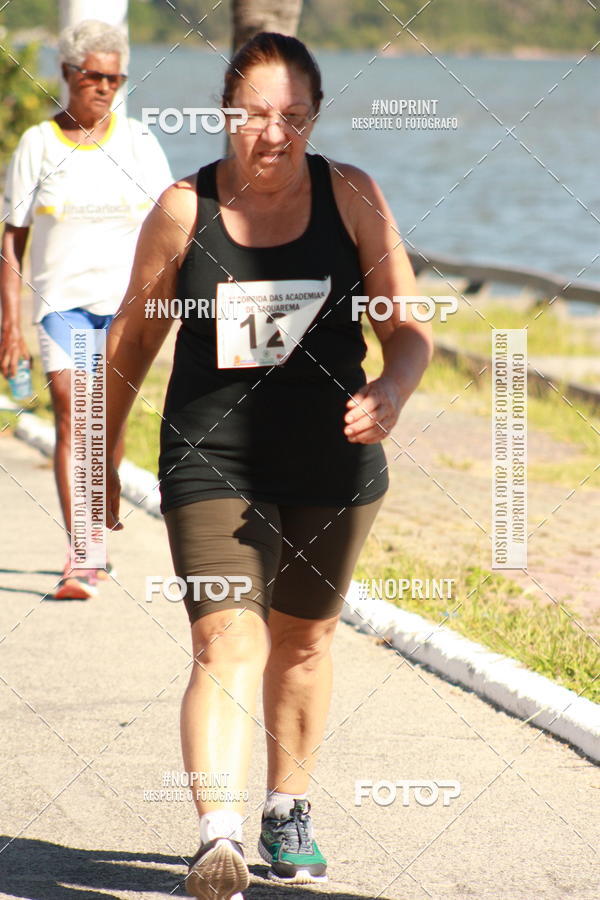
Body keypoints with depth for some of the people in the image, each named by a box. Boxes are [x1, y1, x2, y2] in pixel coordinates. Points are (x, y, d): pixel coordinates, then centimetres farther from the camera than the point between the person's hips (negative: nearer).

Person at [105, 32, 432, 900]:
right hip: (213, 463, -2)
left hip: (334, 467, 2)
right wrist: (101, 460, 14)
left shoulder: (352, 197, -3)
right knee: (228, 643, -18)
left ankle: (289, 810, 38)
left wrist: (392, 388, -25)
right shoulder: (184, 210, -5)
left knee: (303, 643, 18)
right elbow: (132, 340, 8)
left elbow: (409, 329, -2)